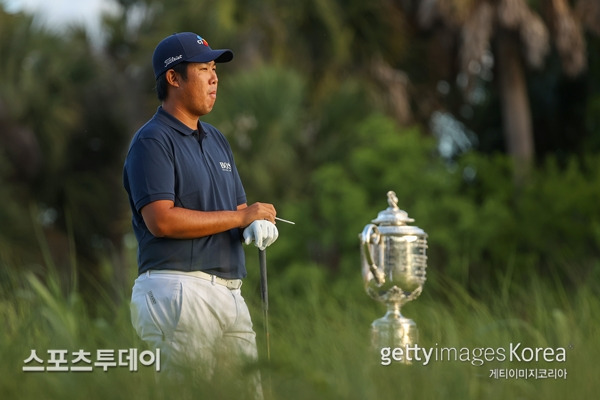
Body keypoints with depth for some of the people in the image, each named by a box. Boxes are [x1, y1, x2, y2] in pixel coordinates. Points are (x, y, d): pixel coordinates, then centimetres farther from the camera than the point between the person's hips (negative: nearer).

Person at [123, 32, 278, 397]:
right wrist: (241, 217, -11)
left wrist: (259, 224, -4)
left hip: (230, 294, 8)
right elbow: (161, 220, -18)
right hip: (178, 291, -8)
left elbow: (240, 208, 23)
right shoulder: (153, 141, -6)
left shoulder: (216, 140, 22)